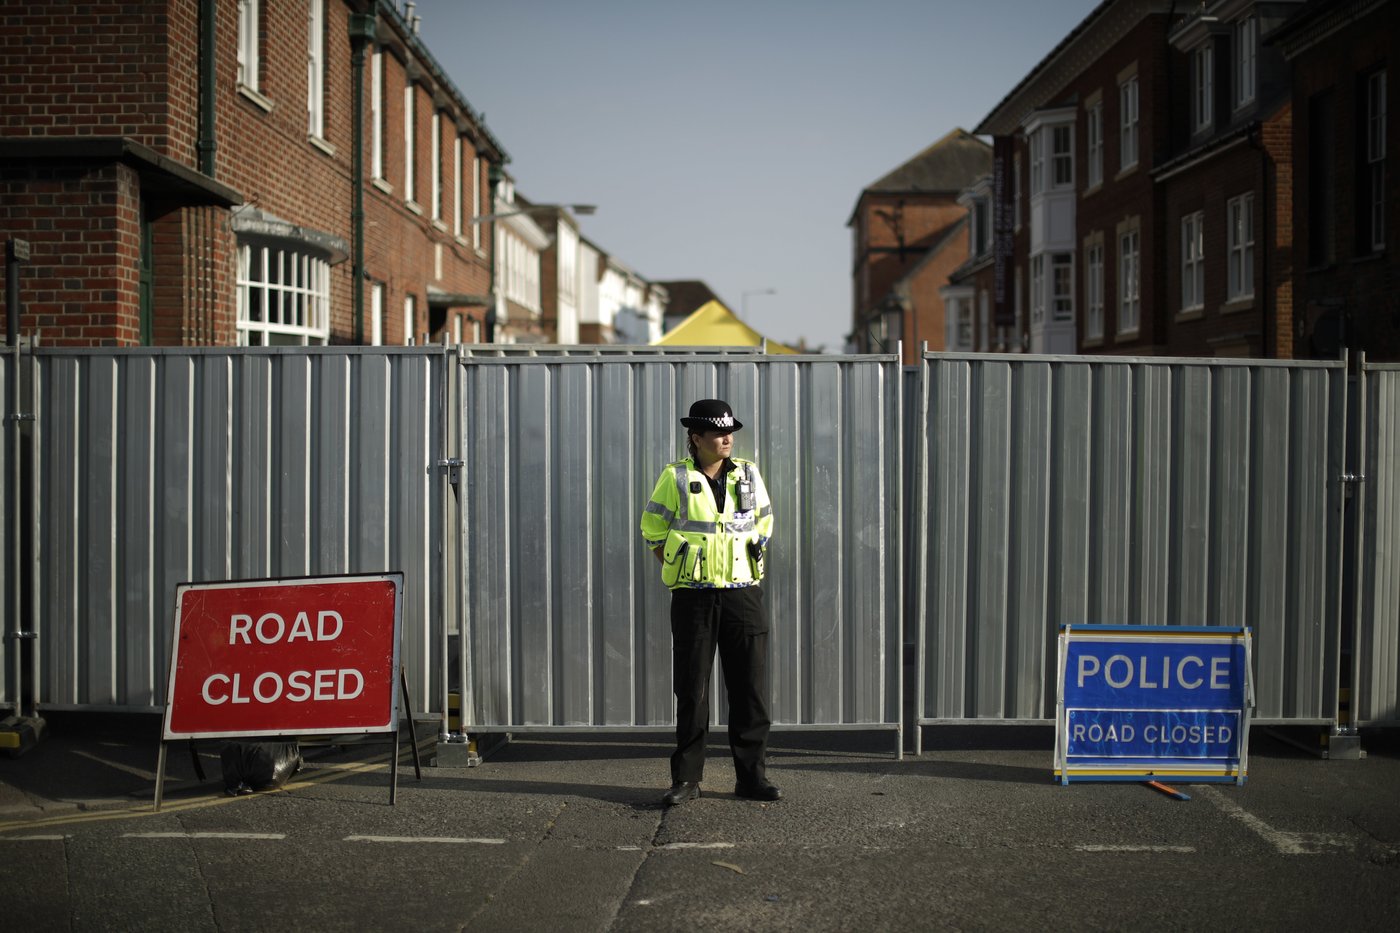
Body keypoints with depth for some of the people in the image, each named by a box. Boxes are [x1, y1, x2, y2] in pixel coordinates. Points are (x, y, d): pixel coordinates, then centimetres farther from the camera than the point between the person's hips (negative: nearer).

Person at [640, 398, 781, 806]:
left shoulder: (748, 474, 6)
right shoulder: (675, 477, -2)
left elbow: (764, 525, 18)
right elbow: (653, 529, 7)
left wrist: (749, 567, 11)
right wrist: (678, 570, 3)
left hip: (743, 594, 2)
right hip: (693, 598, -2)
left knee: (750, 688, 3)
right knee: (692, 690, 2)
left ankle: (752, 776, 12)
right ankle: (686, 778, 10)